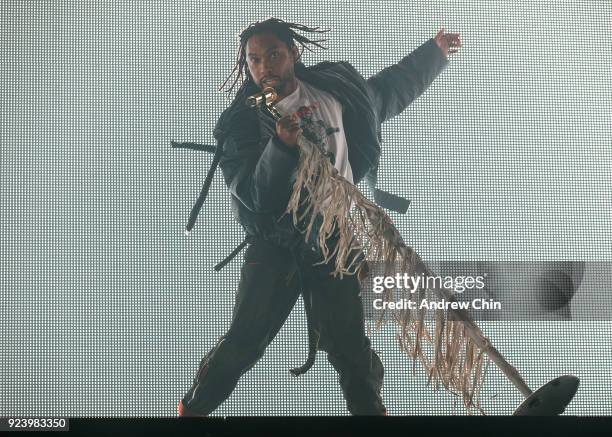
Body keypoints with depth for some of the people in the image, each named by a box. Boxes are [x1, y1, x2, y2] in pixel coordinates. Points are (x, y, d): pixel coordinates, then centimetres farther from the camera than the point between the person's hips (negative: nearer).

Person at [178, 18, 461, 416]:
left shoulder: (336, 85, 5)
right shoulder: (242, 122, -7)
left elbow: (389, 90, 24)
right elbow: (253, 195, -18)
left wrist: (435, 52, 34)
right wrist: (282, 145, -33)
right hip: (278, 244, -2)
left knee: (349, 344, 6)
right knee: (244, 339, 2)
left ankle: (370, 407, 31)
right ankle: (194, 408, 27)